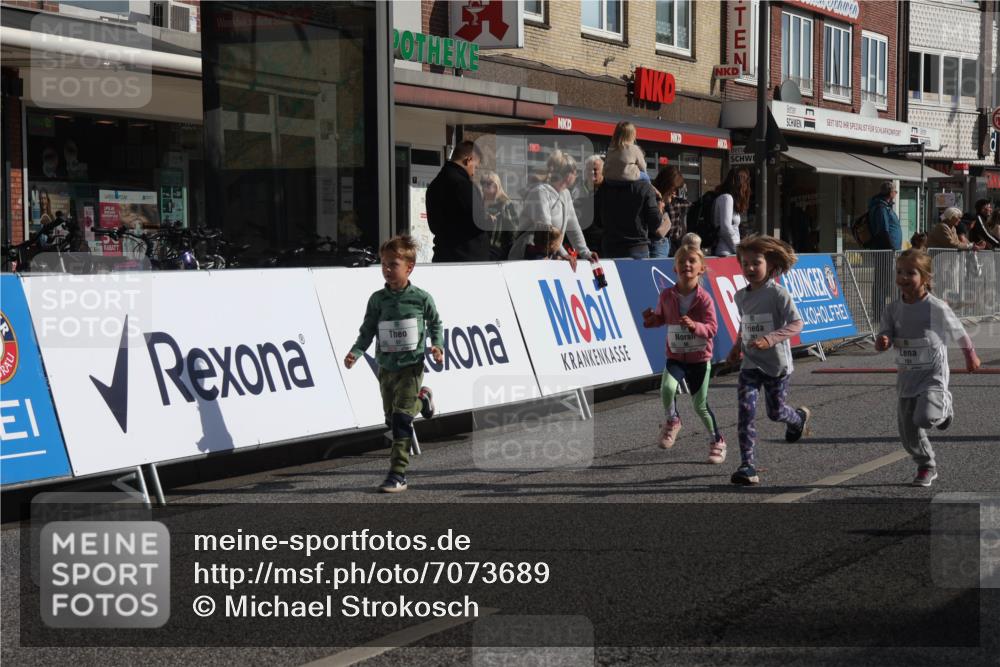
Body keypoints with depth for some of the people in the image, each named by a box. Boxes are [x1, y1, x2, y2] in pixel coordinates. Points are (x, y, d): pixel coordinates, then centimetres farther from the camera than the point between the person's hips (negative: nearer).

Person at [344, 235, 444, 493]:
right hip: (386, 367, 4)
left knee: (402, 419, -14)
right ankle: (421, 400, 47)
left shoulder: (421, 298, -6)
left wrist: (437, 345, -7)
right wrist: (356, 352, -13)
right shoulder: (377, 299, -1)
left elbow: (435, 324, 8)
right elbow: (368, 331, 2)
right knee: (392, 420, 14)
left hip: (411, 367, -4)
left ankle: (398, 474, -10)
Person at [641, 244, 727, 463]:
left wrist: (695, 326, -35)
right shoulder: (667, 295, -3)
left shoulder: (704, 298, -13)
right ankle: (671, 421, 4)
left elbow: (712, 328, -15)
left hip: (700, 358, -2)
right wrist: (651, 319, -7)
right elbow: (661, 317, 15)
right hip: (675, 356, 2)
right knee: (667, 388, -25)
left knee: (700, 405, 3)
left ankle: (717, 441, 26)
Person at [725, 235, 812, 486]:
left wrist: (770, 338, -35)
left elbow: (796, 324, -23)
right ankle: (748, 467, -12)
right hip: (750, 364, 4)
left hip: (777, 364, -4)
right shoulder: (741, 296, 4)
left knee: (776, 412, 12)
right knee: (746, 412, -12)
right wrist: (737, 347, 9)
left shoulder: (778, 294, -15)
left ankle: (799, 417, 50)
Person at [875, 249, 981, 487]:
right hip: (906, 376, 4)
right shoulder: (893, 310, -2)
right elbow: (881, 345, -4)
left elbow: (959, 333, 1)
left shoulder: (937, 308, -13)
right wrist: (882, 341, -27)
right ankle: (926, 467, 30)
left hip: (933, 374, -4)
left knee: (925, 417, -25)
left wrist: (971, 357, 12)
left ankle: (944, 406, 11)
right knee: (908, 432, 6)